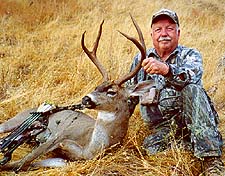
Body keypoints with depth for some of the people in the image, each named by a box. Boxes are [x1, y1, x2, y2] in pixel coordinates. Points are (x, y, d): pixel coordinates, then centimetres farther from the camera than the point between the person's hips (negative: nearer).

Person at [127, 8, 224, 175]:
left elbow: (192, 76, -22)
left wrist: (166, 69, -41)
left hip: (189, 119, -1)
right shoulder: (141, 59, 15)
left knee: (193, 90, -34)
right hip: (162, 128, 1)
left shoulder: (190, 55, 4)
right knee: (151, 148, -33)